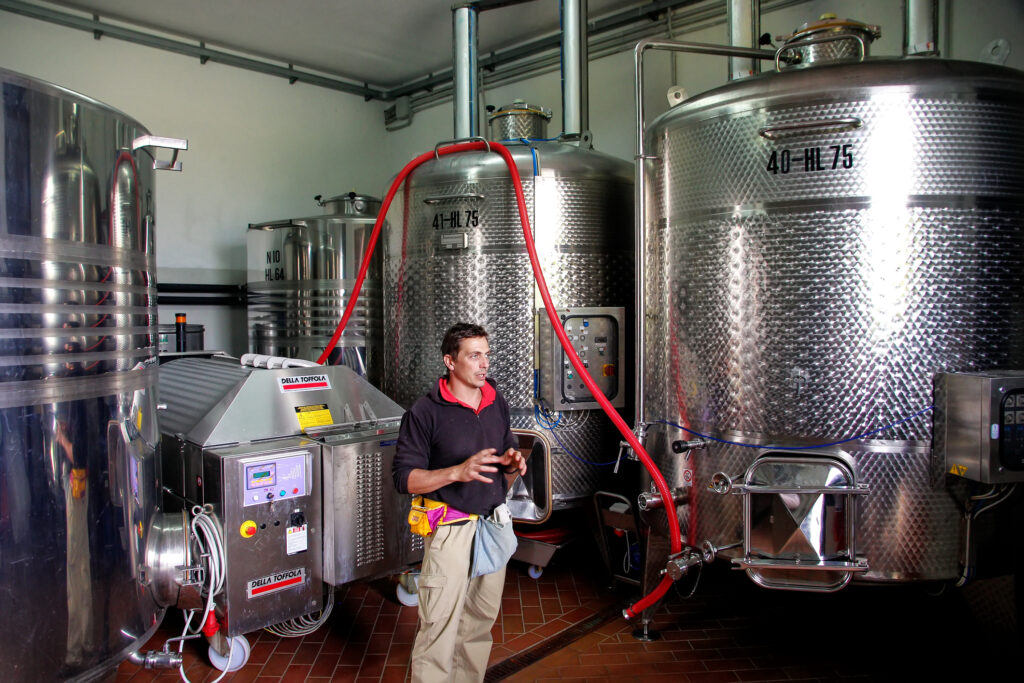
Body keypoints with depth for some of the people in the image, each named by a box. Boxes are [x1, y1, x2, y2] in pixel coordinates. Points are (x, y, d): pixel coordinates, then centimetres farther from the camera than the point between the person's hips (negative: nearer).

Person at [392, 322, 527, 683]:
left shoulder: (498, 403, 7)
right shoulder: (425, 411, -12)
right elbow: (404, 477, -13)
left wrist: (512, 462, -3)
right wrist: (458, 472, -26)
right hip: (451, 528, -6)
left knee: (481, 619, 16)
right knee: (440, 627, -3)